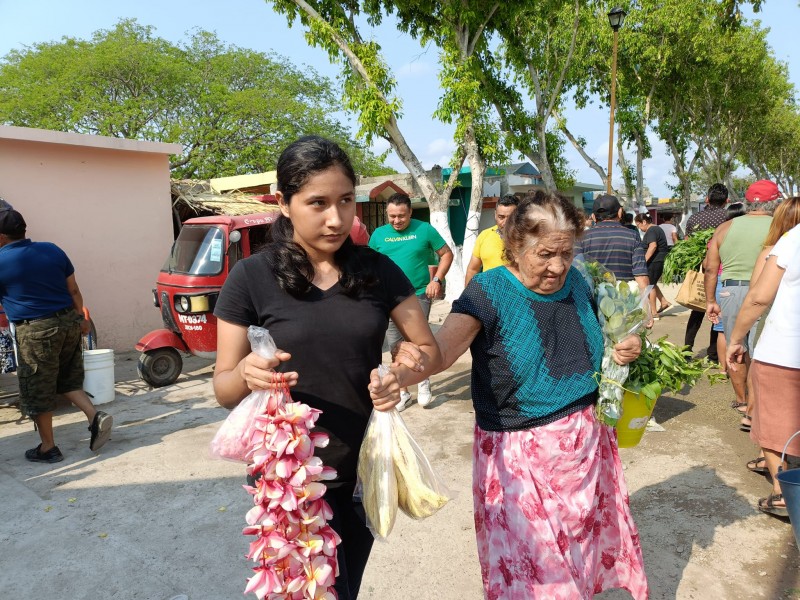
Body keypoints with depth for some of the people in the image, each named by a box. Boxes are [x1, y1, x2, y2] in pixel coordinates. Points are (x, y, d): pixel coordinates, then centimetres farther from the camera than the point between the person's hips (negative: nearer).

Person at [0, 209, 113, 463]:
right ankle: (95, 416, 2)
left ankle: (48, 448, 18)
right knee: (68, 380, 21)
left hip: (36, 331, -5)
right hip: (69, 322, 5)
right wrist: (80, 318, 19)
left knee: (36, 390, 8)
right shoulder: (52, 250, 4)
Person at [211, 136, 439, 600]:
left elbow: (428, 347, 4)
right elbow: (224, 388, -6)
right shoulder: (252, 278, -11)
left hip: (362, 471, 3)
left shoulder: (377, 270, -4)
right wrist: (247, 374, -29)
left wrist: (400, 374, -18)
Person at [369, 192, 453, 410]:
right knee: (396, 347, 9)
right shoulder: (379, 234, 4)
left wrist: (436, 280, -8)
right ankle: (403, 392, 22)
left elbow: (447, 254, 3)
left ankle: (423, 382, 19)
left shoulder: (424, 229, -4)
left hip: (419, 296, -3)